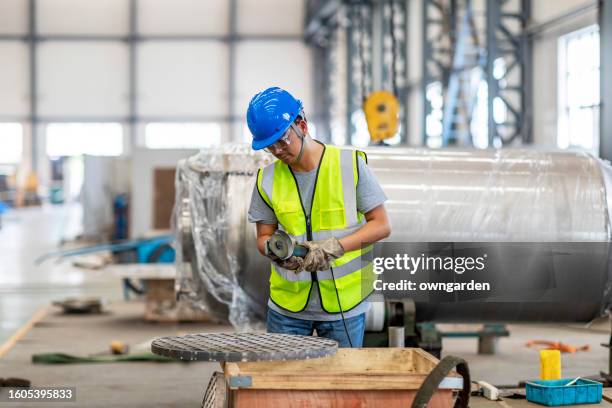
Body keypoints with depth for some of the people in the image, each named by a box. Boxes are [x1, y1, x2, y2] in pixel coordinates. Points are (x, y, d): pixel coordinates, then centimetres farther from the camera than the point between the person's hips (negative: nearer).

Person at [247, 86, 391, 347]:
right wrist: (273, 249, -16)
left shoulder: (351, 164, -6)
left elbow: (381, 226, -4)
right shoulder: (267, 179, 1)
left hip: (344, 303, -2)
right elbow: (264, 237, 9)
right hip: (287, 303, 2)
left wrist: (334, 247, -18)